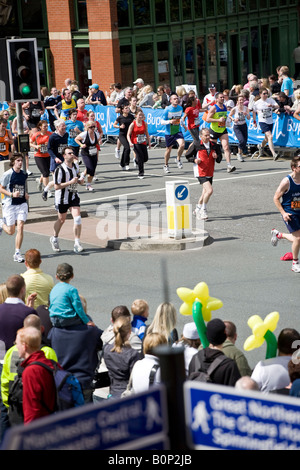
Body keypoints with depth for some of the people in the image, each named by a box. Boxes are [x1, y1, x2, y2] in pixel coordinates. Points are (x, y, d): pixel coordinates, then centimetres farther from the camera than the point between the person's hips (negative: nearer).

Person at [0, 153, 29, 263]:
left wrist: (26, 194, 4)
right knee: (11, 231, 3)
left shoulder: (24, 174, 6)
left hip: (22, 204, 3)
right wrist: (12, 194, -20)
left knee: (20, 227, -11)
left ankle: (17, 253, -5)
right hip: (9, 204, -3)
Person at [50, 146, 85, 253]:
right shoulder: (60, 169, -19)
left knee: (77, 218, -11)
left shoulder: (76, 166, 2)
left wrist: (80, 180, 0)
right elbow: (56, 186, -22)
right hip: (62, 198, -4)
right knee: (61, 220, 13)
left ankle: (77, 244, -8)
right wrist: (70, 182, -27)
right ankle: (54, 239, 39)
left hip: (74, 196, 4)